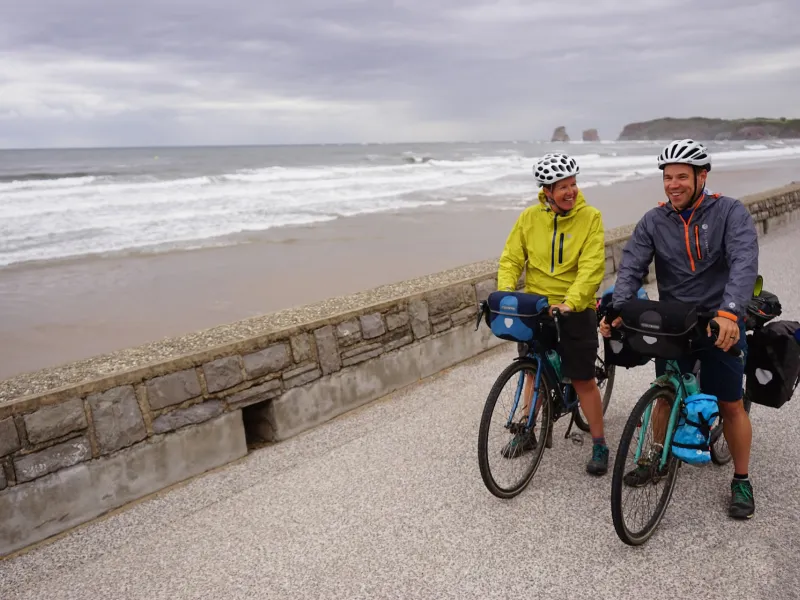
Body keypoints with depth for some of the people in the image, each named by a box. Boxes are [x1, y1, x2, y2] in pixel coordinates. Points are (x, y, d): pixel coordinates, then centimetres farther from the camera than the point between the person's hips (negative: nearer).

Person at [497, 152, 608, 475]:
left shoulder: (590, 217, -11)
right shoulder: (530, 217, -3)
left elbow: (592, 268, -18)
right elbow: (511, 258, 0)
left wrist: (570, 302, -30)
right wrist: (506, 291, -17)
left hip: (575, 310, -3)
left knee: (583, 379, 2)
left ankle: (599, 444, 18)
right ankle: (527, 431, 34)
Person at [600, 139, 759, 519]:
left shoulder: (730, 212, -10)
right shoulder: (653, 221, -2)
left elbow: (744, 263, -23)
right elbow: (631, 267, -10)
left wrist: (729, 313, -39)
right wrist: (617, 310, -27)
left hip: (720, 323, -2)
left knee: (731, 405, 5)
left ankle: (741, 480, 23)